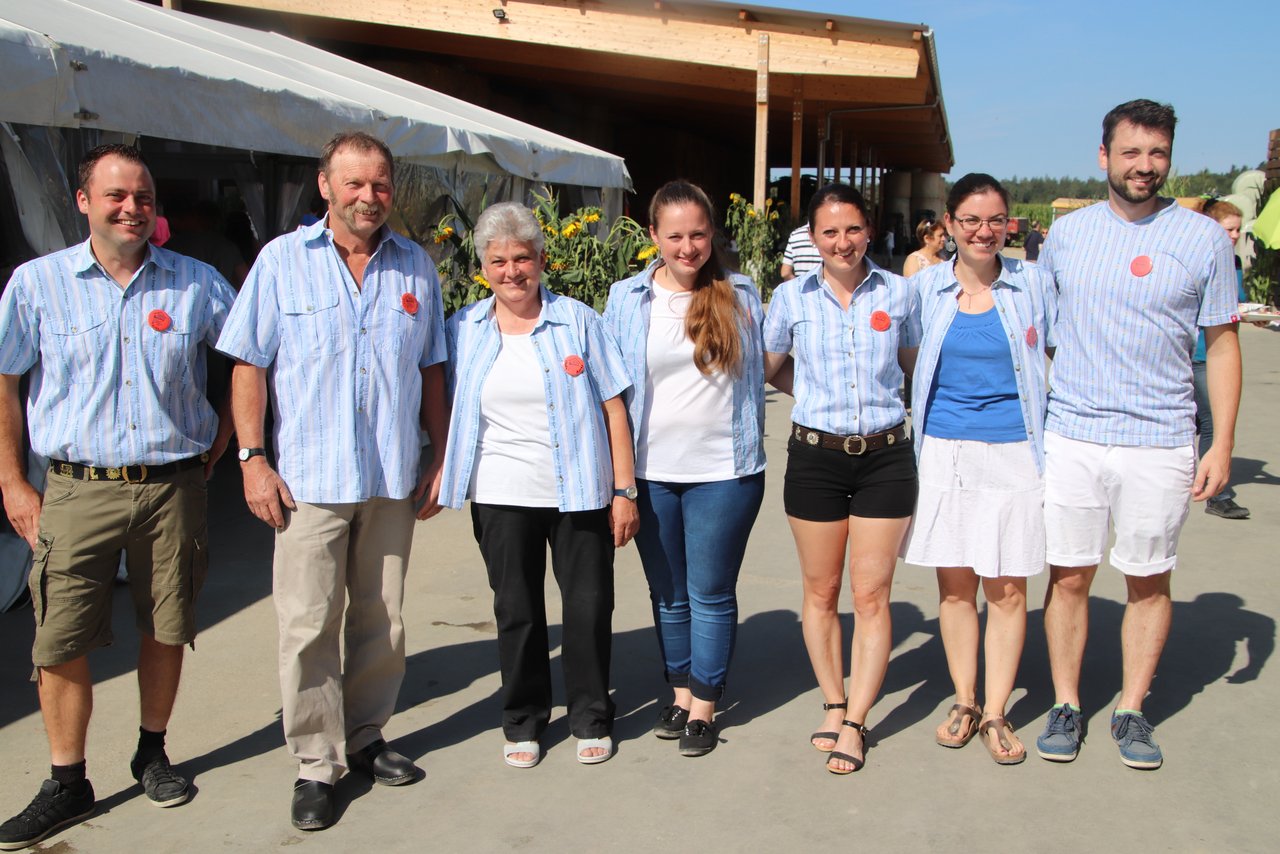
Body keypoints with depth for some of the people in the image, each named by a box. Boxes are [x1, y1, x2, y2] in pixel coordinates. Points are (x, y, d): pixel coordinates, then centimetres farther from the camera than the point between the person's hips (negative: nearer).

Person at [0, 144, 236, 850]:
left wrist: (222, 439, 8)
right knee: (61, 642, -1)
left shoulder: (197, 283, 3)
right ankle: (67, 784, 15)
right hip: (79, 491, -1)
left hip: (173, 487, 1)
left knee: (167, 630, 10)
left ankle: (153, 754, 29)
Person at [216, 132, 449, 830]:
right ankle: (316, 765, 11)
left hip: (393, 480, 3)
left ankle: (364, 738, 28)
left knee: (381, 620, 12)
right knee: (309, 624, -2)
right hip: (309, 478, -3)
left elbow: (431, 371, 13)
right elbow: (249, 365, 0)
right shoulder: (281, 261, 1)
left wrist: (440, 458, 9)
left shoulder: (416, 266, 8)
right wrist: (253, 458, -7)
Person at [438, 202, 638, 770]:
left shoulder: (578, 321, -1)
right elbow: (451, 413, 12)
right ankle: (523, 722, 28)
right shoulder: (465, 330, 4)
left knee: (589, 606, 5)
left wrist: (624, 491, -5)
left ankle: (591, 719, 25)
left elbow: (613, 408, -1)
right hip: (501, 496, 2)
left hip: (579, 493, -1)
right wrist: (444, 476, 1)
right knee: (516, 611, 10)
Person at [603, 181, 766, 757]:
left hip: (723, 472, -1)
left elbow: (763, 369, 13)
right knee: (668, 594, 14)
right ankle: (679, 693, 30)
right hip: (651, 471, 2)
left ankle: (704, 707, 19)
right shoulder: (627, 299, 1)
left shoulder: (740, 297, 1)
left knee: (711, 593, 5)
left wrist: (750, 441, 6)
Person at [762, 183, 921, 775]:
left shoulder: (898, 293, 1)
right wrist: (819, 396, 7)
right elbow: (770, 367, 15)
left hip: (885, 458, 0)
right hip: (815, 456, 1)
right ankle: (834, 705, 26)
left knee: (872, 595, 1)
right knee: (821, 591, 9)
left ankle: (854, 723, 10)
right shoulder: (792, 297, 0)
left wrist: (877, 397, 6)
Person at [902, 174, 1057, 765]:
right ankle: (964, 701, 24)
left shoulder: (1034, 284, 1)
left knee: (1007, 587, 2)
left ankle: (995, 713, 16)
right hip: (943, 451, 1)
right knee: (954, 583, 8)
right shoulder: (927, 286, 4)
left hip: (1014, 451, -1)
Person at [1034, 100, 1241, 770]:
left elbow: (1222, 344, 4)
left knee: (1149, 581, 8)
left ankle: (1132, 710, 24)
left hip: (1160, 442, -1)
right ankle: (1066, 707, 21)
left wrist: (1222, 445, -2)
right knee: (1068, 577, 6)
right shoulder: (1067, 233, 6)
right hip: (1071, 435, 1)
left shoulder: (1203, 237, 0)